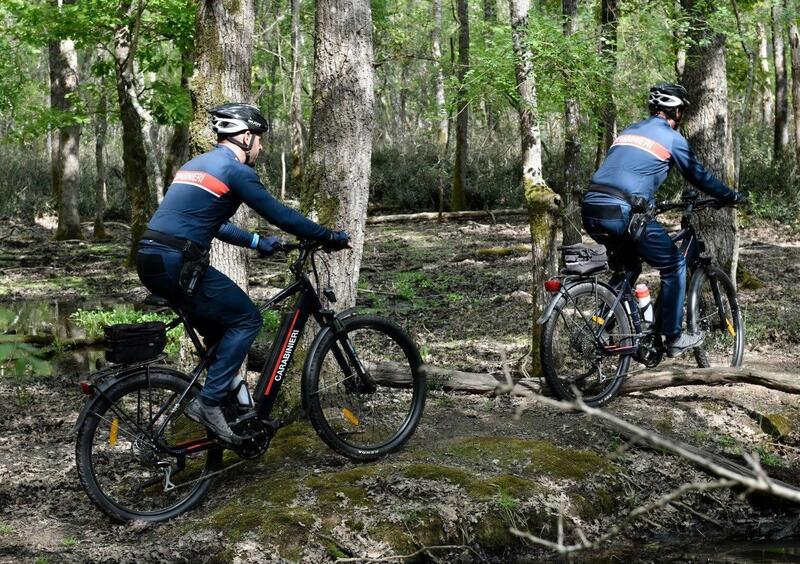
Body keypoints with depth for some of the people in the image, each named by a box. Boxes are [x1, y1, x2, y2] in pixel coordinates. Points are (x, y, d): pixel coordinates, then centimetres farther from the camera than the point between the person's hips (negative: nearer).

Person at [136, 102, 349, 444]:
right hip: (177, 264, -9)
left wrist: (256, 242, 36)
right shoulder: (235, 171, -6)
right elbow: (281, 215, -4)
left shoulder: (196, 164, 22)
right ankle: (208, 403, -3)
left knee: (220, 325, 22)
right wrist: (331, 237, 6)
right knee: (247, 320, 1)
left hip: (150, 261, 9)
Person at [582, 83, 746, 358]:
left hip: (591, 209, 7)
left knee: (628, 267, 27)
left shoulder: (629, 131, 26)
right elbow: (699, 175, 14)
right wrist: (733, 196, 29)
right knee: (674, 266, 11)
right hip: (623, 212, -7)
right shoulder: (672, 138, 6)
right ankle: (674, 338, 14)